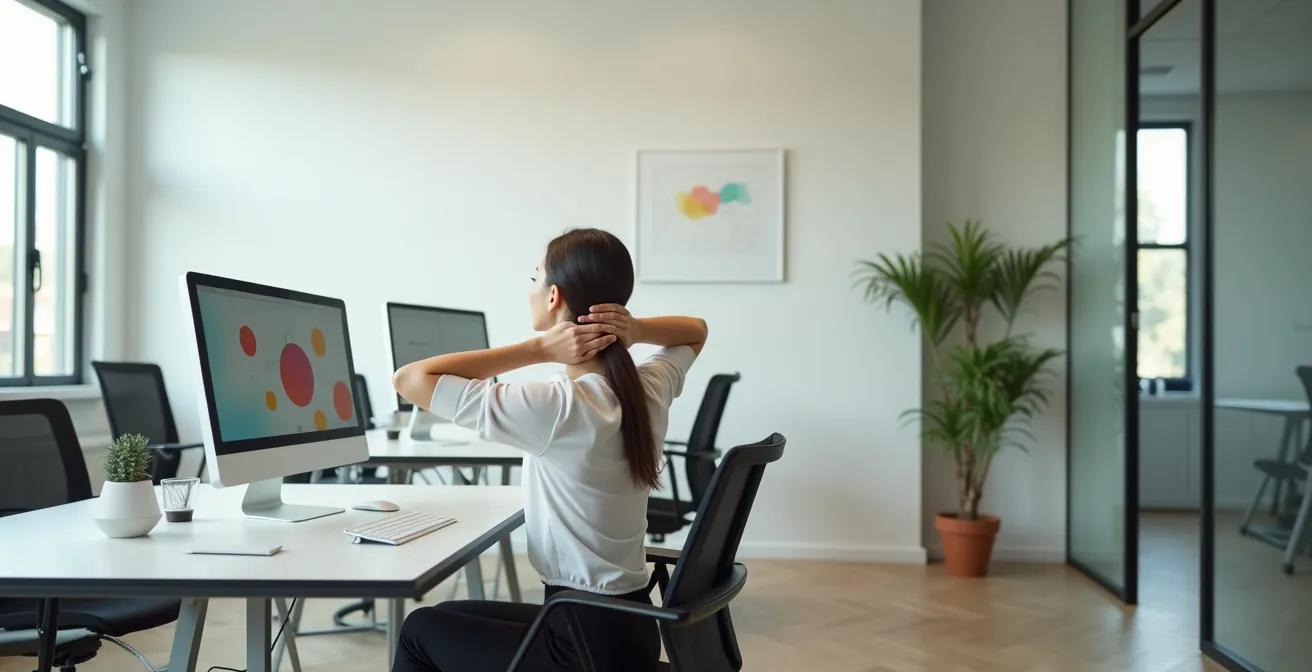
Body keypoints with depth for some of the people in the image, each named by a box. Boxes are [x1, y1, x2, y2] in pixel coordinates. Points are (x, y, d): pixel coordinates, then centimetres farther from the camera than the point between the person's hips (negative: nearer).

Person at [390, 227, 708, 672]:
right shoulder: (650, 390, -3)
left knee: (421, 629, 19)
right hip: (630, 627, 7)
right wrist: (636, 330, -2)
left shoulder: (556, 408, -24)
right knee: (452, 618, 27)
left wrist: (539, 349, -20)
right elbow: (696, 330, 20)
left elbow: (411, 380, -19)